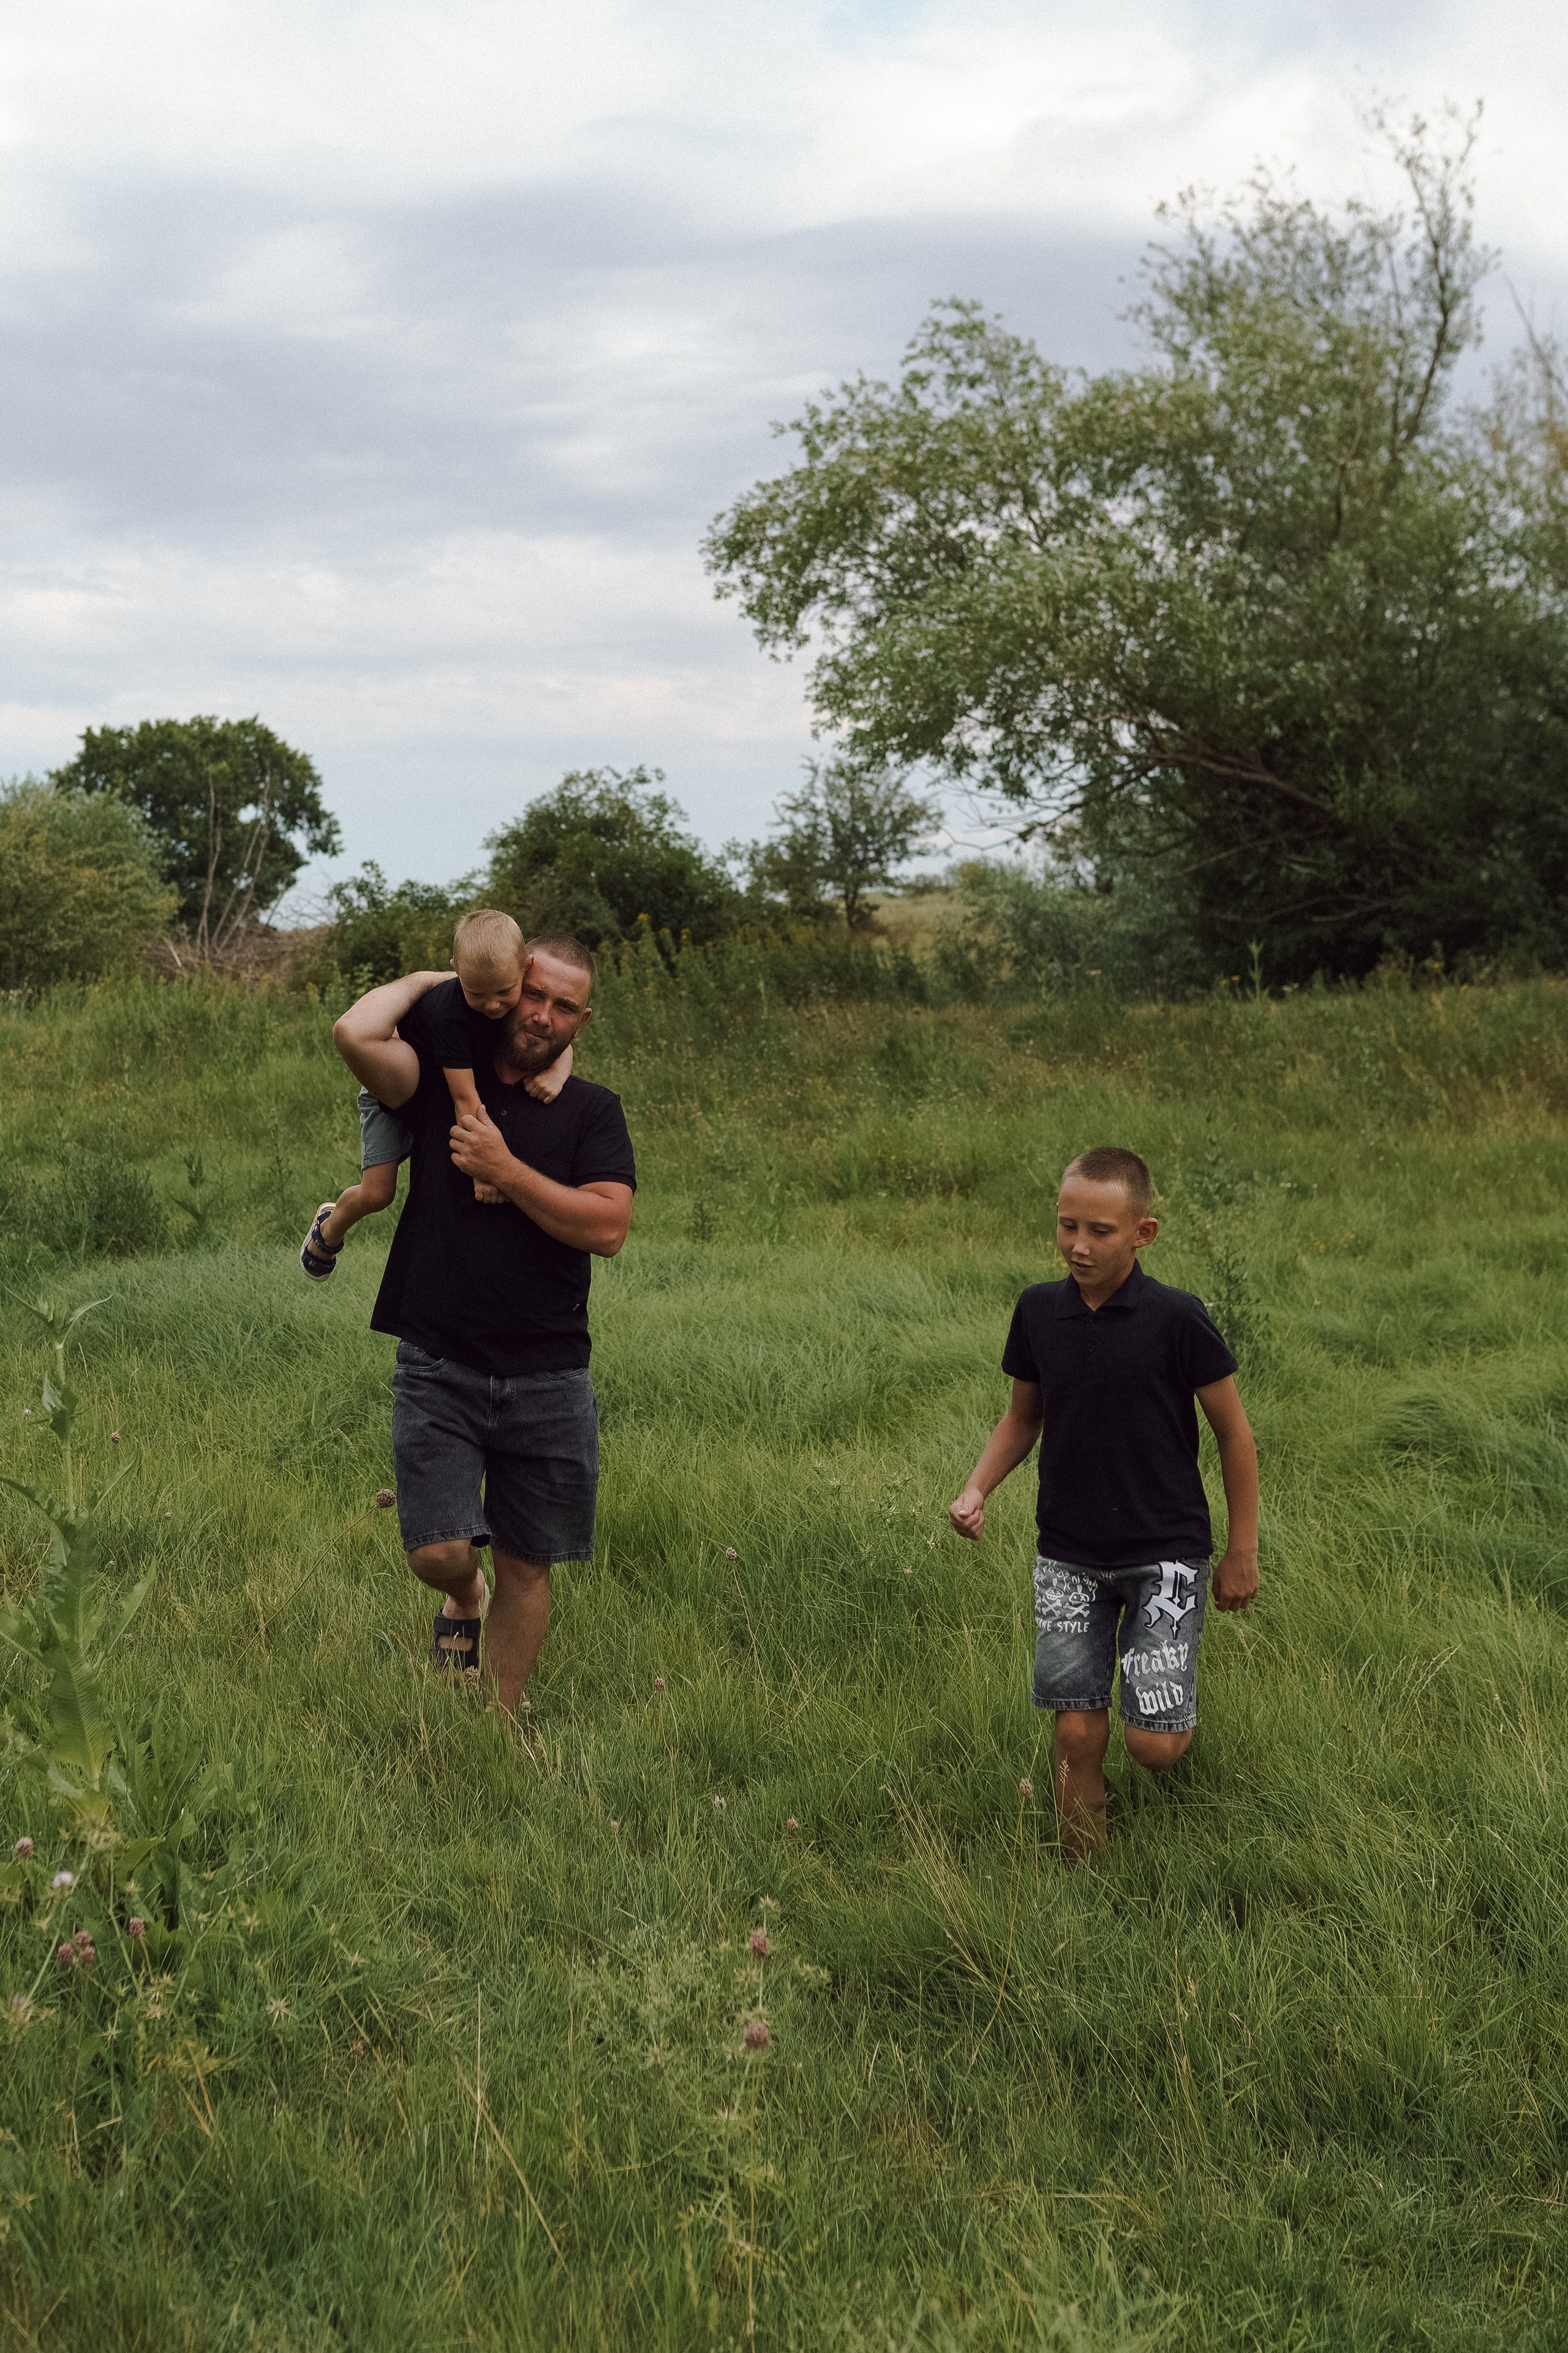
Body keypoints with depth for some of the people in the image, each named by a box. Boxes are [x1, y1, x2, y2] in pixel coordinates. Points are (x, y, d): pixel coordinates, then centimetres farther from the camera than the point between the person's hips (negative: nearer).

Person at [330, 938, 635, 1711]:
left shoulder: (592, 1111, 5)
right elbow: (355, 1033, -17)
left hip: (547, 1378, 1)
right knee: (437, 1551, -10)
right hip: (437, 1368, -1)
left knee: (526, 1566, 8)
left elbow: (607, 1226, -10)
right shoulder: (443, 1077, 2)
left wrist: (502, 1168, -13)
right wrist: (425, 980, -1)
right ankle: (464, 1596, 26)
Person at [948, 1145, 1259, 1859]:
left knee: (1153, 1742, -8)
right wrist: (977, 1488, -6)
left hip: (1164, 1552, -3)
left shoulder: (1176, 1319, -14)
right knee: (1078, 1732, 4)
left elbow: (1233, 1433, -4)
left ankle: (1177, 1715, 28)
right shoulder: (1038, 1311, -3)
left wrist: (1242, 1552, 0)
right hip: (1068, 1556, 3)